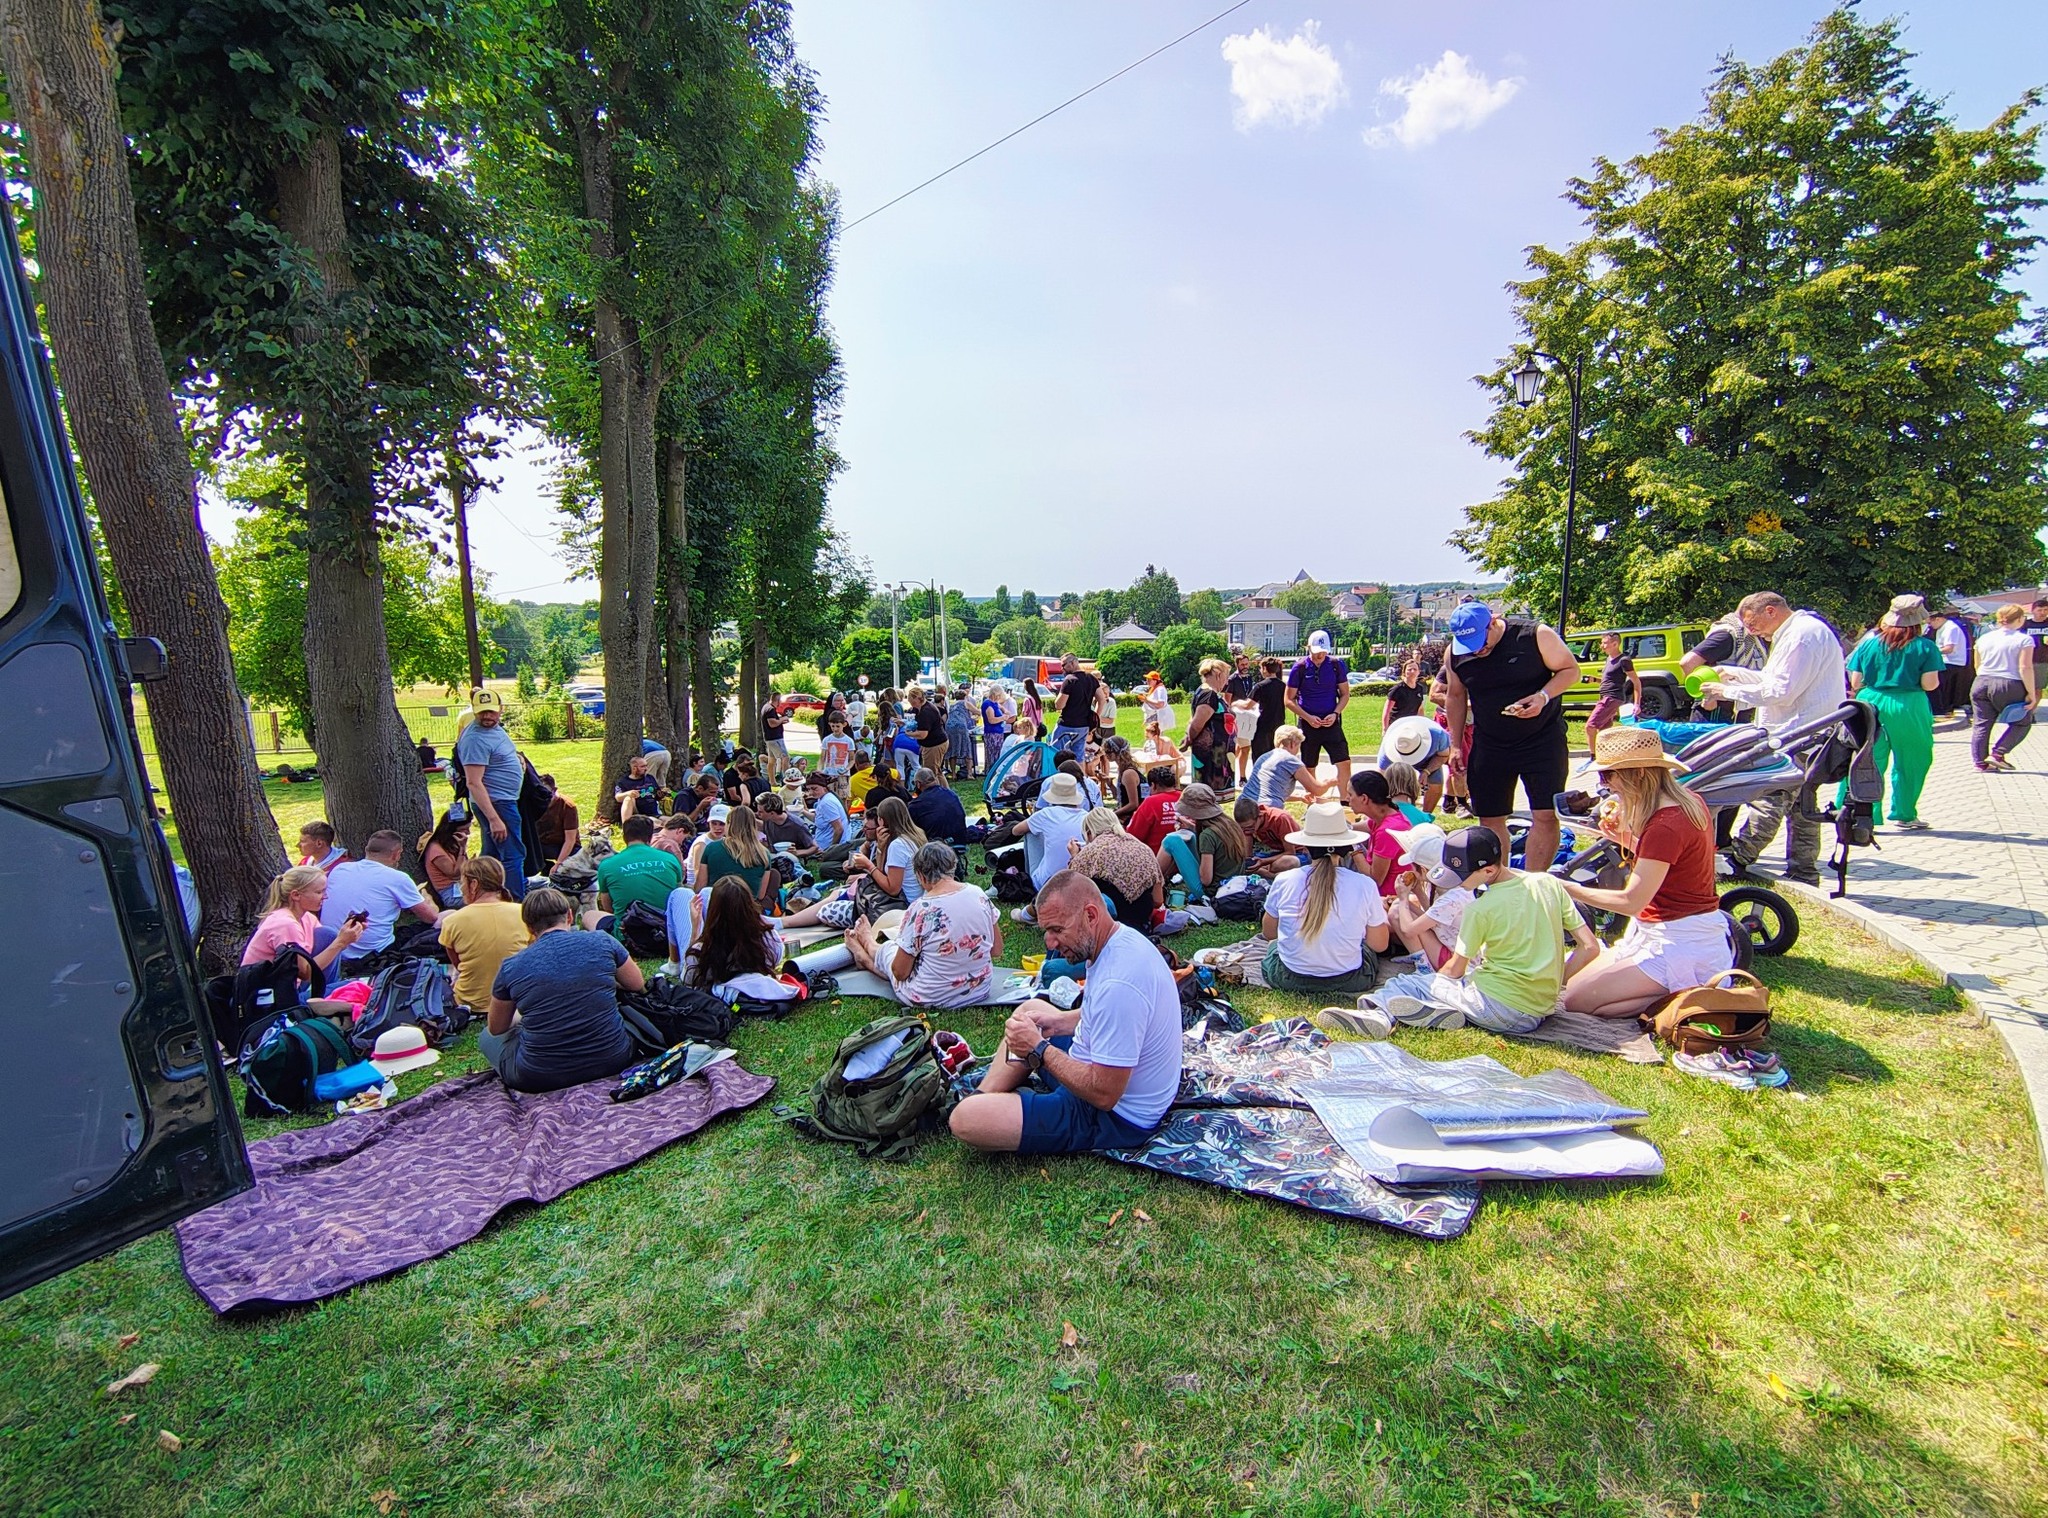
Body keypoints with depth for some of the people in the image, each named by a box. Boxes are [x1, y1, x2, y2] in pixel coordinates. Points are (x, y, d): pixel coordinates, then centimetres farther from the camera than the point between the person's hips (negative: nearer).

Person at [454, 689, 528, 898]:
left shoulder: (496, 727, 8)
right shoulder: (475, 738, -21)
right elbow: (474, 783, -26)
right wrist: (494, 819, -30)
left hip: (503, 801, 10)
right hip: (496, 804, -10)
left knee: (492, 855, 17)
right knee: (513, 855, -10)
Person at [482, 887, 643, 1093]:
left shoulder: (510, 968, -6)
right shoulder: (602, 942, -7)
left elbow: (496, 1029, 10)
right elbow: (638, 985, 8)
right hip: (611, 1061, 1)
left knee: (486, 1038, 26)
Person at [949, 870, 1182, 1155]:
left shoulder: (1118, 983, -33)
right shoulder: (1125, 938, -2)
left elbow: (1104, 1095, -30)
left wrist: (1038, 1049, -21)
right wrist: (1059, 1022, 2)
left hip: (1117, 1118, -10)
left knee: (964, 1120, -20)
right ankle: (980, 1098, 23)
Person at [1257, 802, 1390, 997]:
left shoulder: (1283, 880, -12)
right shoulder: (1364, 885, -15)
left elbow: (1268, 933, 3)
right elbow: (1380, 945, -2)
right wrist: (1381, 912, 16)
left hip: (1289, 980, 0)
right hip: (1349, 981, 0)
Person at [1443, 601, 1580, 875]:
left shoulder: (1536, 635, -15)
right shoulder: (1455, 654, -5)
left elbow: (1571, 670, -4)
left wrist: (1543, 696, -23)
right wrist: (1456, 745, 8)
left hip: (1542, 739, -3)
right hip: (1489, 745, 3)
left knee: (1546, 815, -6)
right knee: (1490, 818, 6)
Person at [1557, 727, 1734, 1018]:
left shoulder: (1666, 824, -25)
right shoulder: (1689, 802, 4)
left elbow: (1631, 902, -23)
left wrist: (1568, 888, -14)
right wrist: (1624, 834, 4)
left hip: (1679, 944, -10)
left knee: (1575, 1000, -9)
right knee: (1571, 975, 13)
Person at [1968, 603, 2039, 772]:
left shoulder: (1984, 638, 9)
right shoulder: (2024, 639, -7)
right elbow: (2025, 668, -13)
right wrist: (2031, 694, -8)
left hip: (1982, 684, 4)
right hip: (2009, 686, -4)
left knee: (1981, 724, 7)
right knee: (2022, 722, 14)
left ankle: (1981, 762, 6)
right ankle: (1997, 754, 3)